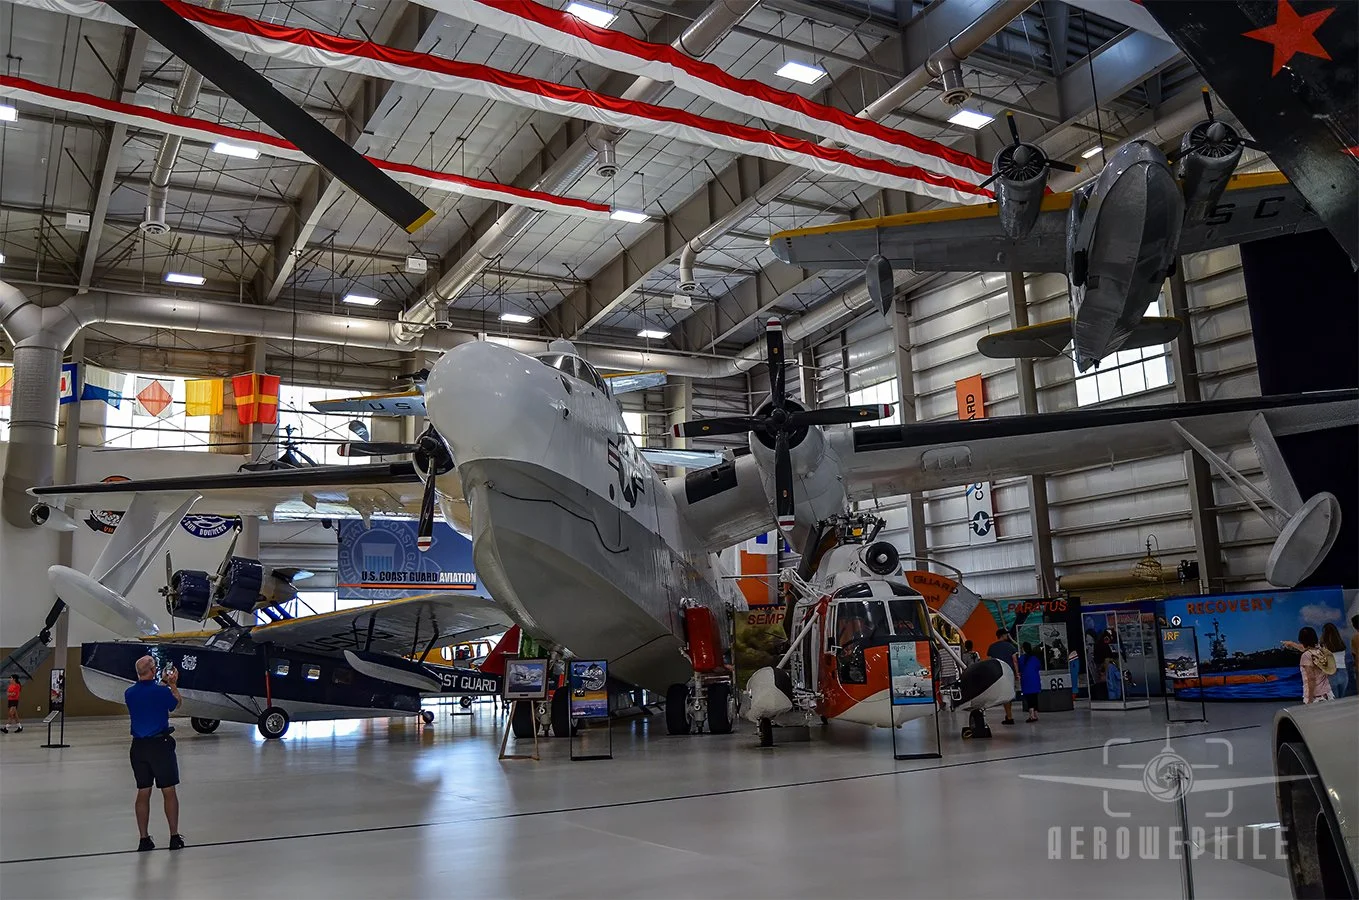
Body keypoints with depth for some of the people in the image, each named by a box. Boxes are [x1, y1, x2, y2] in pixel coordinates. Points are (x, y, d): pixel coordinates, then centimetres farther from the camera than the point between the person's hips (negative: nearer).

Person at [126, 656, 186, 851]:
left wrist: (164, 684, 27)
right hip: (160, 745, -5)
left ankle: (144, 838, 14)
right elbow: (175, 705, 6)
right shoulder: (162, 691, -14)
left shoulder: (129, 693, 0)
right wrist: (173, 684, 18)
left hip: (139, 747, 5)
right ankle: (174, 837, 8)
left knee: (143, 793, 10)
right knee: (169, 792, 4)